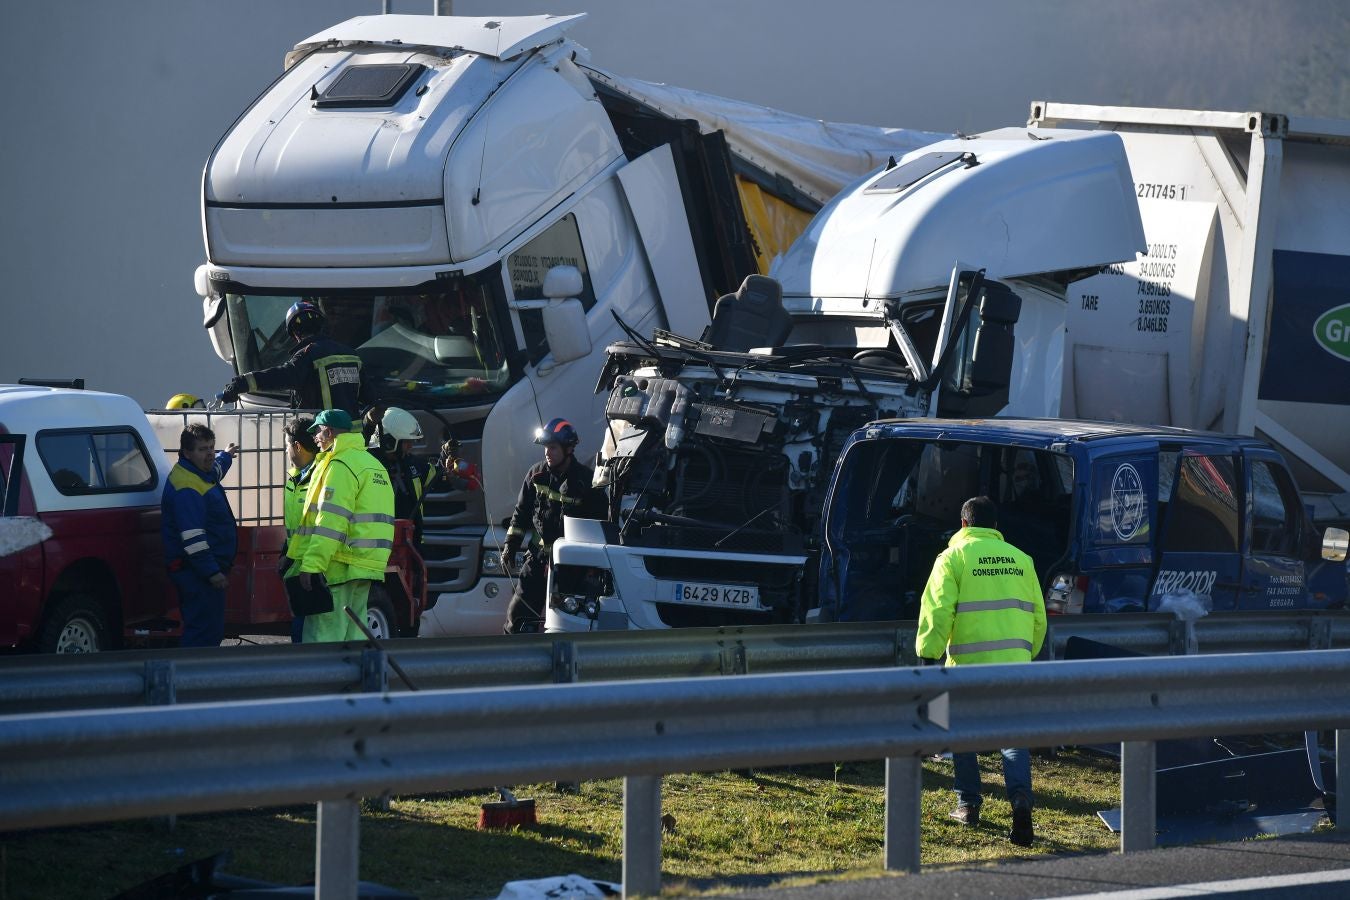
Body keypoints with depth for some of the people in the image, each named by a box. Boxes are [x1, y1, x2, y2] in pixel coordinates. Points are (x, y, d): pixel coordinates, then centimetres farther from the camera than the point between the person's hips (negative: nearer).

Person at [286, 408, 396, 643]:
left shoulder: (340, 465, -11)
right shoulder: (372, 463, 20)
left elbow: (331, 521, -20)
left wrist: (311, 565, -23)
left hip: (338, 568, -9)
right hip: (365, 568, 9)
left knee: (322, 637, -11)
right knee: (354, 635, 11)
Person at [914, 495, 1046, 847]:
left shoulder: (953, 557, 0)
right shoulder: (1020, 559, 14)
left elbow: (938, 609, -7)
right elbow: (1038, 616, 17)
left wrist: (929, 649, 1)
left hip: (969, 661, -3)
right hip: (1014, 661, 3)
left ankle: (968, 804, 19)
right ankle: (1021, 798, -22)